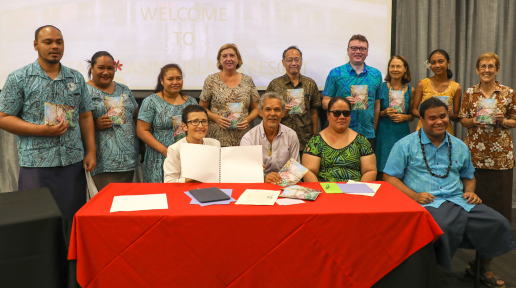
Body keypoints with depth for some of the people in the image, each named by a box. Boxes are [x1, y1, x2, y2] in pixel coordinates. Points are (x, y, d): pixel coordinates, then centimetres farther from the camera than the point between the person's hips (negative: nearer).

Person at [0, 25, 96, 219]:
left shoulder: (76, 78, 12)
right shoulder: (18, 79, 1)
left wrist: (91, 151, 5)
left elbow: (85, 117, 13)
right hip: (36, 165, -3)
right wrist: (42, 130, -15)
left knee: (74, 218, 7)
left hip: (74, 162, 3)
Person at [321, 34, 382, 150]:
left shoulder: (376, 74, 12)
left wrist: (373, 129, 12)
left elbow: (377, 105, 16)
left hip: (367, 135, 3)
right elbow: (325, 103, 1)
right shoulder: (335, 74, 4)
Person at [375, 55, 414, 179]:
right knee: (382, 174, -4)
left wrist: (404, 117, -5)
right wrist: (384, 113, -13)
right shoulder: (381, 87, 1)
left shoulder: (410, 90, 8)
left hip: (402, 134, 2)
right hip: (384, 133, -2)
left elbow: (412, 115, 16)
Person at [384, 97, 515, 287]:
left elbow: (468, 176, 29)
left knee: (498, 224, -12)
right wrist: (414, 196, -14)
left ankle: (483, 268, 15)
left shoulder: (459, 147, 17)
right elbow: (389, 177, -2)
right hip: (426, 203, -5)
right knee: (441, 227, -36)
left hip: (459, 201, 5)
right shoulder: (406, 145, 1)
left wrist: (469, 192, 6)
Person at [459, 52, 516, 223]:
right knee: (474, 196, 4)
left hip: (500, 153, -1)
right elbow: (462, 120, 9)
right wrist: (474, 121, -12)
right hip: (475, 151, 1)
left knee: (500, 196, 2)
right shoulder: (470, 92, 5)